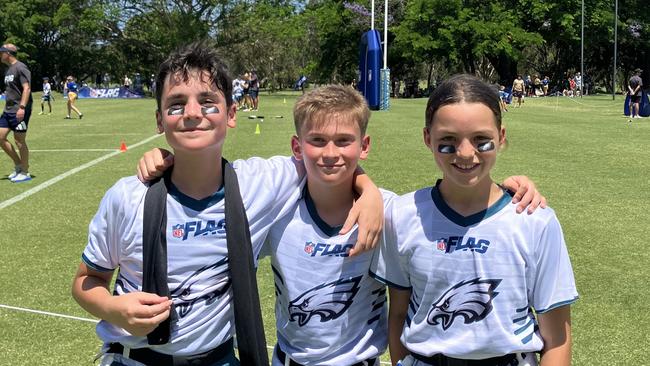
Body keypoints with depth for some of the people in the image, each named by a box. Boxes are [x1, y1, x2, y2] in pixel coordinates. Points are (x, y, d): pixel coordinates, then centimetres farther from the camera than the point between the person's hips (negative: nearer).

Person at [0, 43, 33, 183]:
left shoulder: (20, 68, -12)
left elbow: (27, 88, -19)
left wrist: (22, 107, -27)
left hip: (19, 111, -9)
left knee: (19, 141, -4)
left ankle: (25, 173, 7)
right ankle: (18, 165, 18)